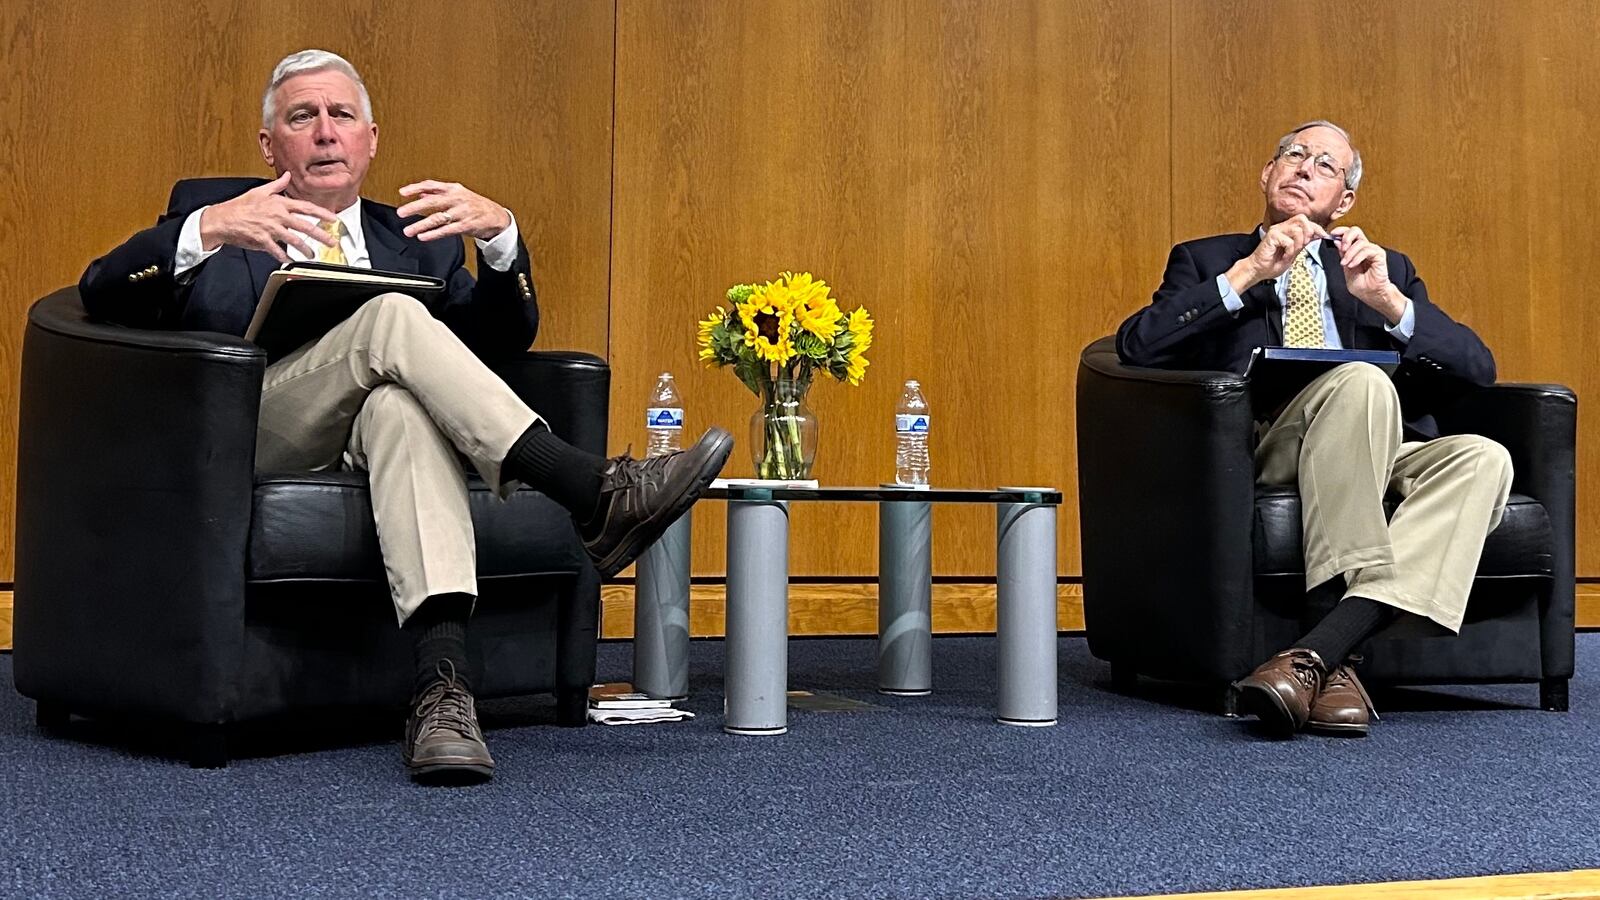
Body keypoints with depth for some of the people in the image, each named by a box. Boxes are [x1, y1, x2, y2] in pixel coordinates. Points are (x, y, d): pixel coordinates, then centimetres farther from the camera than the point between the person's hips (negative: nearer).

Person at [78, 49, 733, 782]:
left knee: (401, 404, -37)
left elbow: (501, 339, 9)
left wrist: (499, 233, -11)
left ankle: (442, 687, -53)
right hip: (249, 440, -1)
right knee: (391, 317, -29)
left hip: (375, 441, 2)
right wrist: (208, 229, -18)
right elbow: (101, 295, 1)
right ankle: (594, 495, -37)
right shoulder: (209, 209, 20)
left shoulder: (414, 237, 25)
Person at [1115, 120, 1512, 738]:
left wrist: (1388, 300, -2)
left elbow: (1477, 368, 15)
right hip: (1262, 448, -3)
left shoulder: (1385, 269, 28)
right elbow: (1137, 348, 0)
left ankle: (1316, 654, -41)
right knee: (1361, 380, -34)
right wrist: (1247, 274, -6)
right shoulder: (1203, 262, 21)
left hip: (1379, 454, 4)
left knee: (1483, 458, -29)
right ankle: (1336, 663, -42)